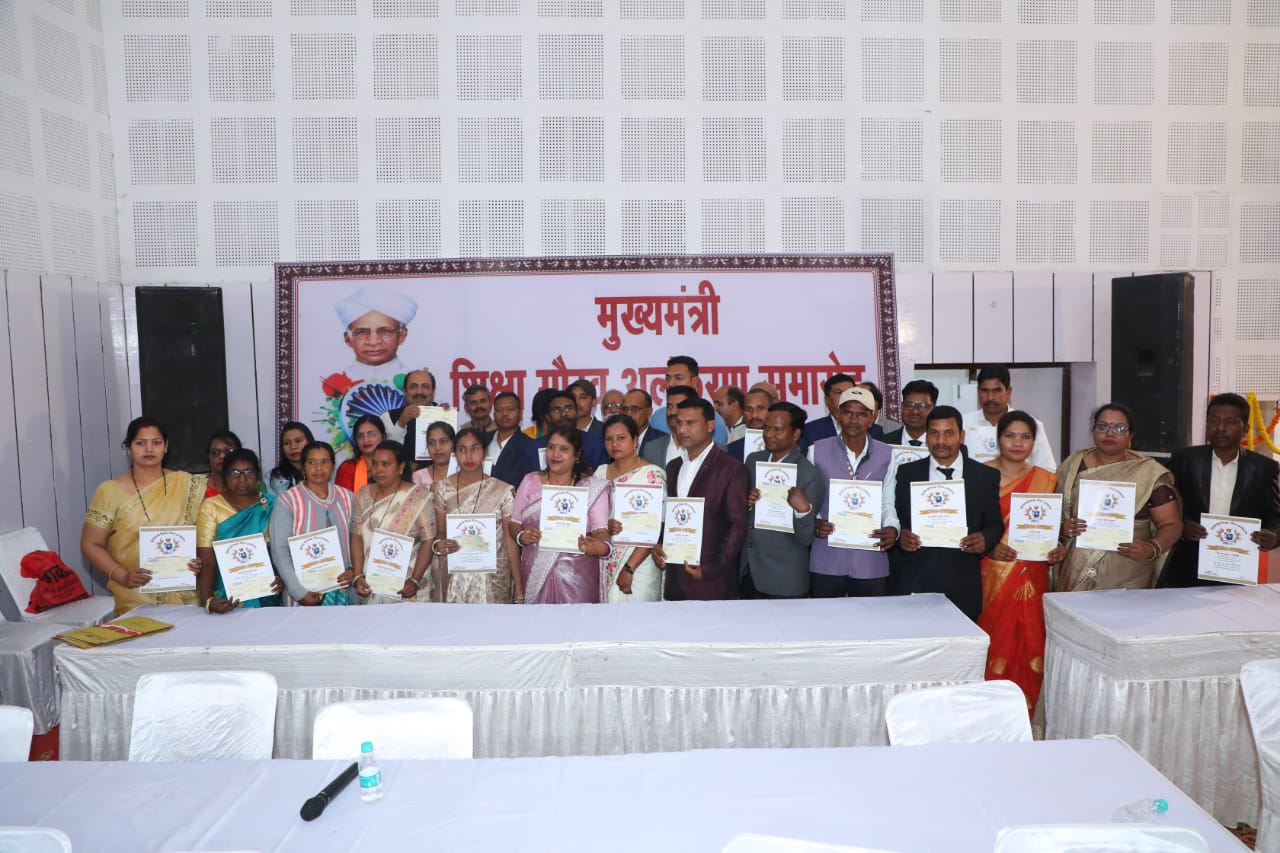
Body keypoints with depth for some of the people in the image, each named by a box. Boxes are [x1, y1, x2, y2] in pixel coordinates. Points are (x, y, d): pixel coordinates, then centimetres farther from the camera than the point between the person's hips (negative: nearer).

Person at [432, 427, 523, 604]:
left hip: (493, 577, -1)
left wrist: (519, 587, -4)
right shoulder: (443, 488, 1)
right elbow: (440, 533, 10)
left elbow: (511, 540, -3)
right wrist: (439, 545, -14)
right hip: (454, 575, 2)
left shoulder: (503, 491, -6)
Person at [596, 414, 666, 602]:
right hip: (604, 563, 5)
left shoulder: (652, 474, -7)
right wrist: (604, 525, -11)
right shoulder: (601, 472, 10)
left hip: (638, 564, -4)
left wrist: (629, 569, -17)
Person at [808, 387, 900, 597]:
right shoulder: (817, 451, 1)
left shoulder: (885, 454, 6)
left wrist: (892, 528, -9)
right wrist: (814, 523, -14)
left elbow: (887, 503, 10)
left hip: (871, 563, 1)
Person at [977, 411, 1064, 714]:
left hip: (1030, 578, 3)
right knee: (991, 644, -1)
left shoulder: (1047, 481, 9)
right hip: (989, 577, -2)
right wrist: (988, 547, -18)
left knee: (1027, 645, 3)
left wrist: (1057, 550, -6)